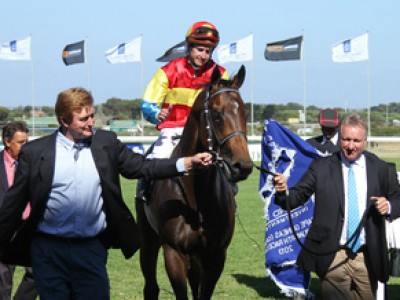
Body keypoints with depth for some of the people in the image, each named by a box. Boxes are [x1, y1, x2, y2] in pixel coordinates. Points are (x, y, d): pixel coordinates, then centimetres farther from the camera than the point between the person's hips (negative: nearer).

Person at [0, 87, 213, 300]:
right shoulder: (34, 152, -2)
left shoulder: (106, 143, 4)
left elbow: (142, 167, 6)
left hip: (91, 248, 2)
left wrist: (188, 163, -5)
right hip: (48, 250, -2)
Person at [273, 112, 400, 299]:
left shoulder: (380, 169, 4)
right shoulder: (321, 168, 0)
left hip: (367, 257, 2)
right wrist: (284, 191, -26)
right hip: (333, 256, -2)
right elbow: (297, 197, -4)